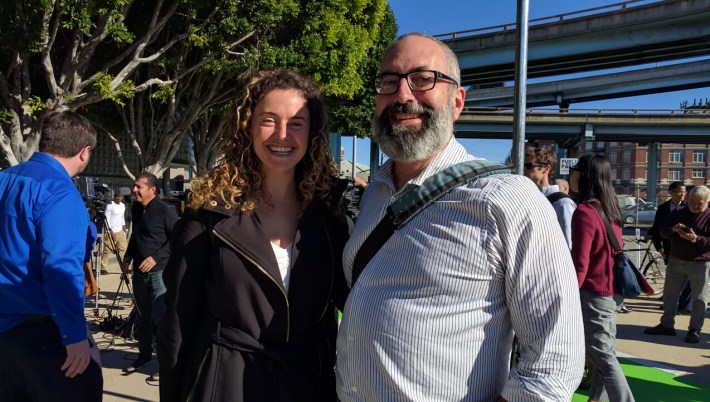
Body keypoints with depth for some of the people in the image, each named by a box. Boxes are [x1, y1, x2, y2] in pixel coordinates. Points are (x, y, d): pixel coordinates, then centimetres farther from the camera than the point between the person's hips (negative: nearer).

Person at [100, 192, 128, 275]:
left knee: (124, 249, 5)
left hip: (120, 231, 7)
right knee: (107, 250, -4)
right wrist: (111, 231, -17)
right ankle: (103, 268, 4)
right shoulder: (110, 206, -11)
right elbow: (106, 219, -13)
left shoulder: (123, 205, 11)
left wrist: (124, 229, 16)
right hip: (110, 231, -7)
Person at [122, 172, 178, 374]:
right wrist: (128, 255, 12)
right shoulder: (135, 208, 9)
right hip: (139, 271, 7)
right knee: (142, 317, 16)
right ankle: (144, 354, 31)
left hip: (160, 271, -7)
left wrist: (156, 257, -20)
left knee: (160, 318, -6)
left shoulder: (166, 210, -13)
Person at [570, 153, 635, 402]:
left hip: (592, 293, -9)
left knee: (602, 356, -1)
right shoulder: (610, 209, 7)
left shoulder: (584, 211, -19)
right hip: (610, 290, 9)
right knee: (604, 352, 16)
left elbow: (580, 264, -21)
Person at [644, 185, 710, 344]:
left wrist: (695, 239, -31)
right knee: (669, 295, 10)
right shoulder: (678, 214, 8)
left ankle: (695, 329, 15)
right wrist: (673, 229, -16)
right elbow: (662, 231, 5)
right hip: (676, 261, 4)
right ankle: (666, 325, 21)